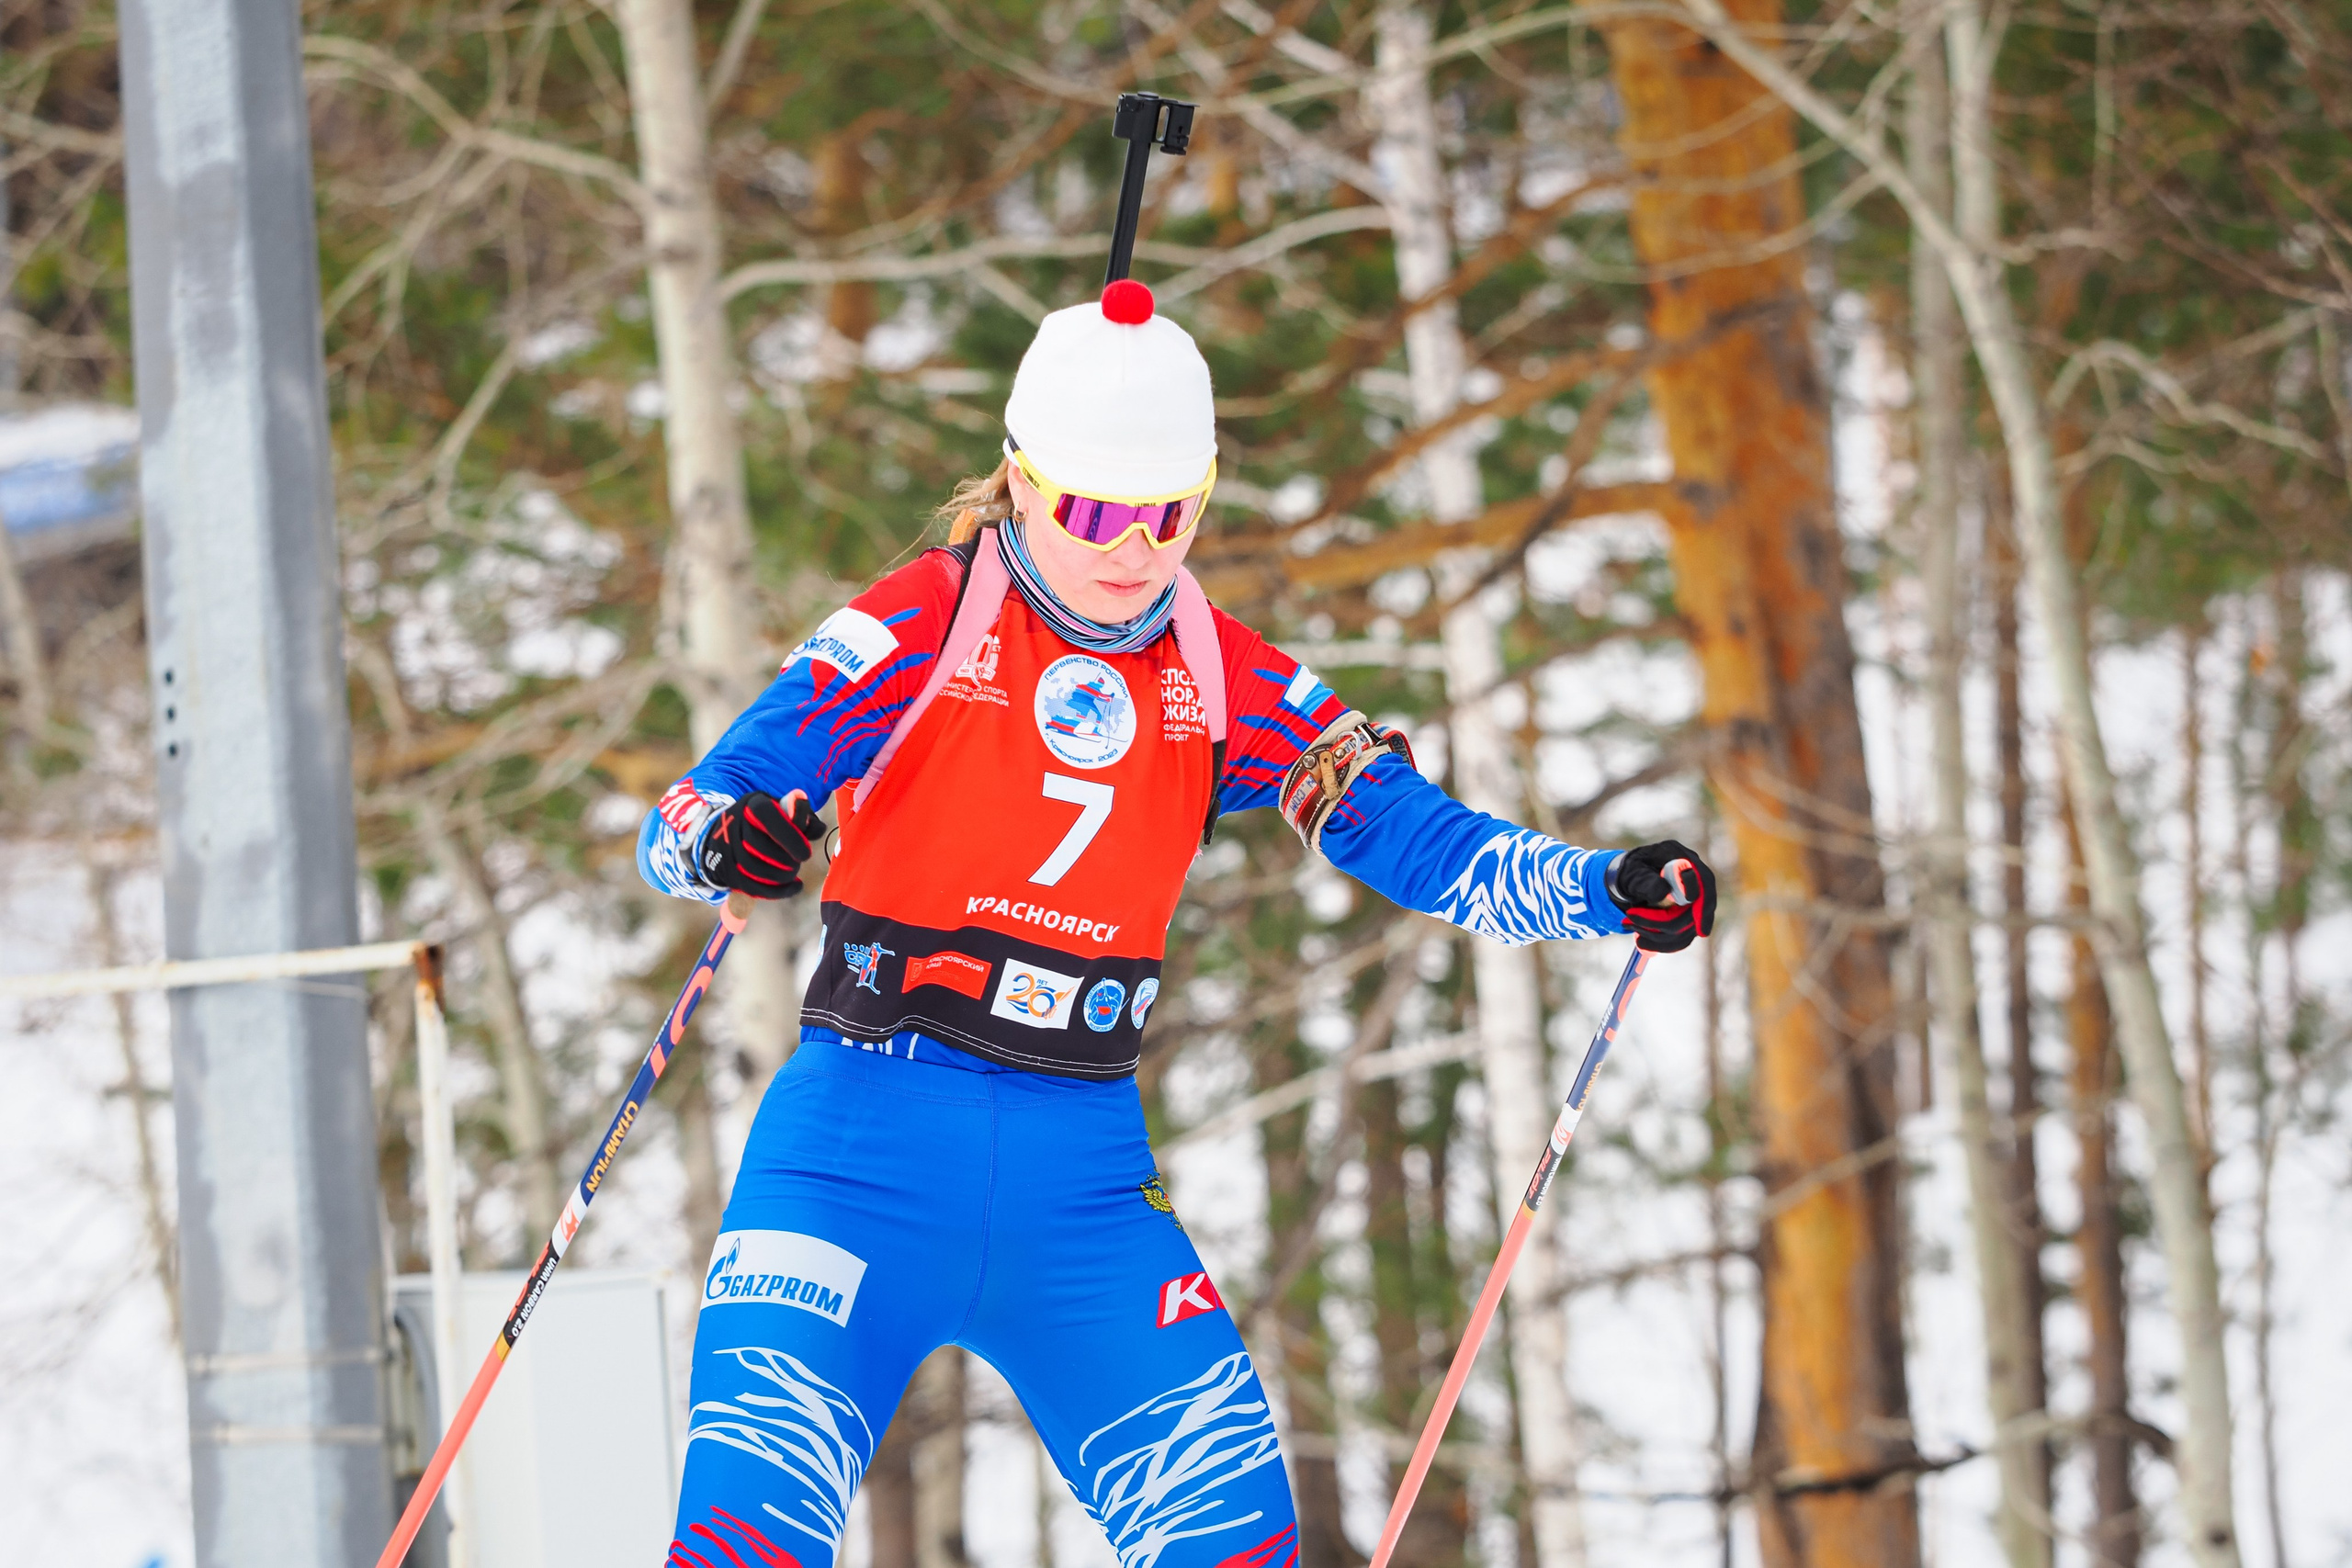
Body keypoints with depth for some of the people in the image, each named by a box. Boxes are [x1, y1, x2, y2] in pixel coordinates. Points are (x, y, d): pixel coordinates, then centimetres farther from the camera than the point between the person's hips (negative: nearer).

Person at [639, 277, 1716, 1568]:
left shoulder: (1222, 683, 7)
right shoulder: (925, 626, -5)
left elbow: (1425, 844, 6)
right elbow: (680, 822, -13)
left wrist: (1611, 890, -11)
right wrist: (718, 844, -37)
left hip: (1084, 1178, 4)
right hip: (866, 1151, -4)